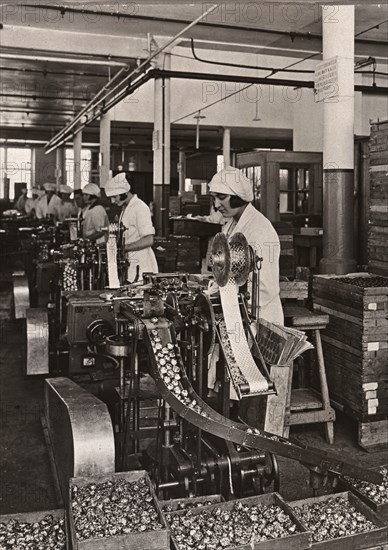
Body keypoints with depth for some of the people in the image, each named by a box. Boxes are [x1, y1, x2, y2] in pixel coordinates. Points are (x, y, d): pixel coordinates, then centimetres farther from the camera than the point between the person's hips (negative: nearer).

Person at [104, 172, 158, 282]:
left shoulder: (140, 208, -15)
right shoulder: (125, 209, 13)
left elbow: (148, 240, -22)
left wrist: (123, 248, -21)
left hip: (142, 266, -8)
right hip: (131, 265, 8)